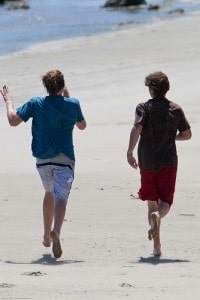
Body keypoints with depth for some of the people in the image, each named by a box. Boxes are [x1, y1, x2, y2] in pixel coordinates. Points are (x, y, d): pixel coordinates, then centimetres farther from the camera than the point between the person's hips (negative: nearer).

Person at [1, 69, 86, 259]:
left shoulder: (36, 104, -5)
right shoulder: (72, 104, -2)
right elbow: (82, 126, 17)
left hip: (43, 158, 2)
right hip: (65, 158, -2)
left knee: (50, 193, 25)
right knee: (60, 197, -11)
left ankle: (47, 236, 30)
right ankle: (55, 232, -37)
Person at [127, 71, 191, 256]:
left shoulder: (144, 107, -3)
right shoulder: (176, 109, 5)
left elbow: (137, 128, -18)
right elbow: (187, 134, 10)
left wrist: (130, 152, -11)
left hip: (147, 163, 0)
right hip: (168, 162, 0)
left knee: (152, 203, 10)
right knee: (165, 203, 0)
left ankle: (157, 246, 6)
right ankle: (157, 216, -37)